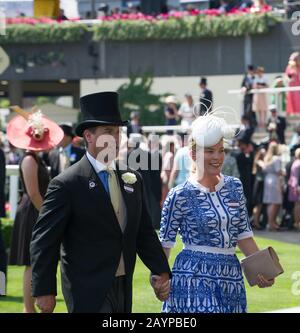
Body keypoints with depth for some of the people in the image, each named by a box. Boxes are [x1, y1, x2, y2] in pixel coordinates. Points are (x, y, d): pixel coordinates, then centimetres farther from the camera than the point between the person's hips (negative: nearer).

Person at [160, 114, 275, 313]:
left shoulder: (234, 187, 8)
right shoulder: (180, 195, -6)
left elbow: (243, 234, 12)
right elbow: (165, 242, 0)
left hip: (231, 278, 5)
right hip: (195, 279, -5)